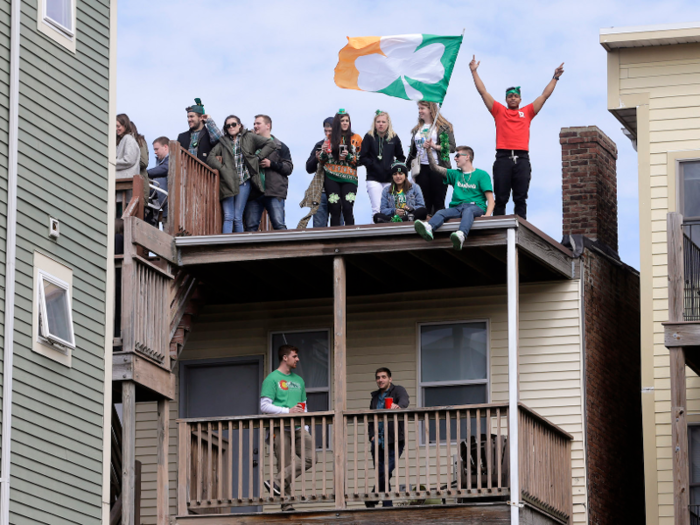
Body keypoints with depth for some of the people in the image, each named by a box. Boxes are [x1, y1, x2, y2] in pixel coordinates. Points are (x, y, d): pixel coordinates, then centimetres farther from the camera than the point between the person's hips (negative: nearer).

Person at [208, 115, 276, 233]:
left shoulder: (249, 137, 11)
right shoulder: (223, 142, 16)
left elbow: (270, 144, 6)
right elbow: (211, 157, 8)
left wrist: (257, 157, -2)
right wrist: (222, 168, -7)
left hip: (243, 182, -1)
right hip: (228, 182, 1)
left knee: (237, 218, -5)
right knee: (228, 217, -10)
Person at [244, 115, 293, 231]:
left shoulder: (280, 146, 12)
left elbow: (289, 168, 2)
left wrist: (271, 164, -9)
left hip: (274, 193, -4)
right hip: (254, 193, 4)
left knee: (279, 225, -13)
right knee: (250, 227, -3)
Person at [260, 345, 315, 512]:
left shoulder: (298, 380, 21)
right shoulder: (272, 379, 1)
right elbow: (264, 406, -6)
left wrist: (305, 428, 11)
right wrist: (288, 411, -15)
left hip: (298, 429, 6)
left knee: (310, 457, -14)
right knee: (286, 465, -7)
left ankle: (279, 484, -8)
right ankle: (286, 503, 0)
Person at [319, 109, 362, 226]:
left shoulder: (355, 139, 10)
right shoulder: (330, 139, 14)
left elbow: (360, 160, 8)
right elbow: (322, 161, 18)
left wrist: (349, 157, -10)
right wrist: (324, 152, -3)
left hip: (349, 178, -1)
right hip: (332, 178, 1)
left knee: (347, 209, -15)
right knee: (335, 210, -6)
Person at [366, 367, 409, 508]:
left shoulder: (398, 390, 2)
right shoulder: (375, 397, 20)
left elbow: (404, 400, -21)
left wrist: (398, 406, -45)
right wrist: (372, 435, 7)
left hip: (394, 440, -5)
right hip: (378, 442, 5)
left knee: (386, 473, -16)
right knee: (381, 474, 0)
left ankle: (371, 500, -4)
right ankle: (387, 506, 4)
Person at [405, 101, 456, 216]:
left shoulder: (443, 127, 1)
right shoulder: (417, 129, 18)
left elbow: (452, 147, -6)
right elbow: (413, 151, 20)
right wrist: (410, 168, 14)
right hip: (421, 168, 5)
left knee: (438, 202, -4)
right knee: (425, 203, 3)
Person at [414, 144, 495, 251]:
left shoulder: (481, 175, 12)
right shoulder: (455, 174, 28)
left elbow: (490, 199, 2)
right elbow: (435, 168, 20)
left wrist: (487, 216, -16)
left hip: (476, 207, -4)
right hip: (457, 207, 4)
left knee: (468, 211, -40)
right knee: (441, 213, -29)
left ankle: (461, 236, -70)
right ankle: (428, 229, -62)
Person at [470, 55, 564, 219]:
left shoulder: (527, 112, 18)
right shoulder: (499, 111, 16)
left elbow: (545, 95, 20)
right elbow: (483, 92, 15)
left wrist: (555, 77, 18)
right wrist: (474, 72, 14)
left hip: (522, 158, 1)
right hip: (503, 158, -1)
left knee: (521, 198, 0)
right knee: (500, 198, -2)